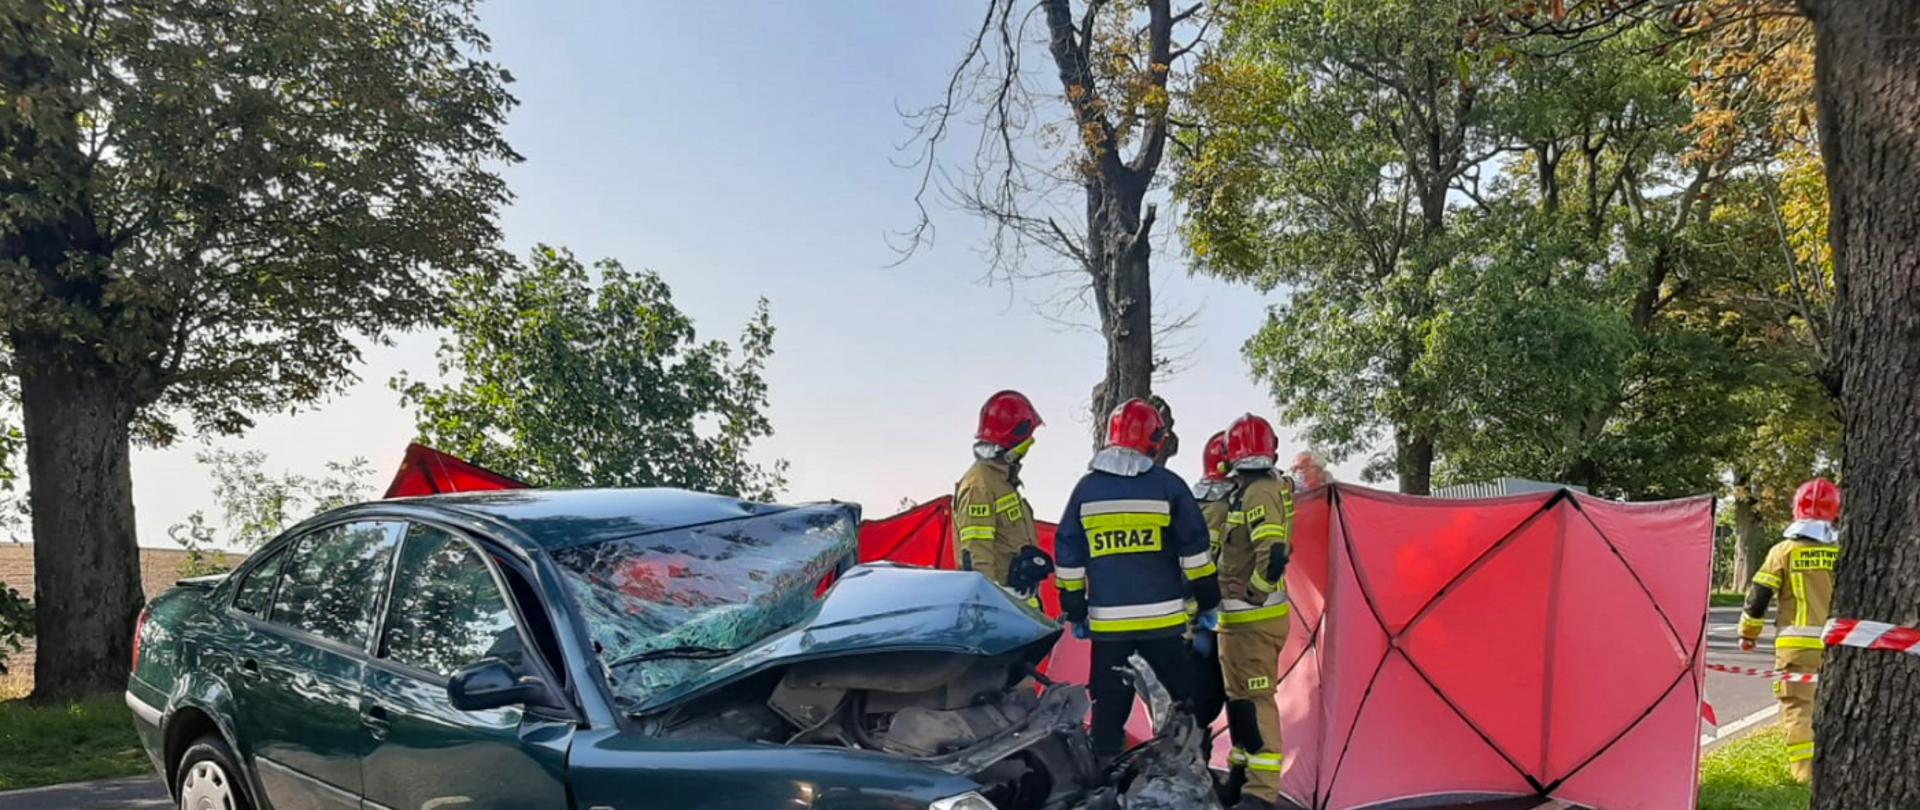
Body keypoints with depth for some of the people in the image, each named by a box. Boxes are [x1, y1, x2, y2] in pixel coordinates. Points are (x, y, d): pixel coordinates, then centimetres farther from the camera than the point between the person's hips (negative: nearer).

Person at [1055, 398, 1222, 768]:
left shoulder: (1086, 488, 3)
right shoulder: (1167, 485, -4)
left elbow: (1068, 555, 6)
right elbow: (1195, 548, -2)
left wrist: (1075, 611, 13)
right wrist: (1208, 601, 8)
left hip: (1107, 621, 2)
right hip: (1162, 618, -2)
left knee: (1109, 700, 10)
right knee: (1186, 695, 11)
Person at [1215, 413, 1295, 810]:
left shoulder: (1257, 493, -19)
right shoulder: (1273, 487, 12)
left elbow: (1274, 554, -29)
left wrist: (1252, 596, -17)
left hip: (1252, 617, -10)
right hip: (1245, 616, 10)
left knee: (1255, 698, -6)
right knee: (1239, 695, 18)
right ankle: (1243, 772, 29)